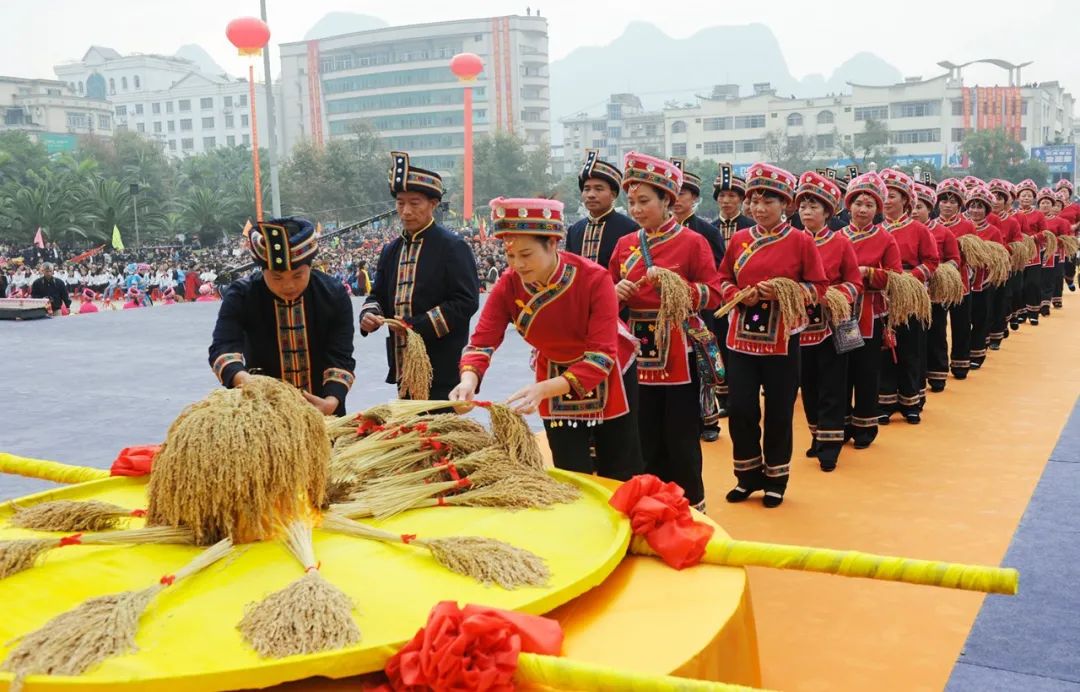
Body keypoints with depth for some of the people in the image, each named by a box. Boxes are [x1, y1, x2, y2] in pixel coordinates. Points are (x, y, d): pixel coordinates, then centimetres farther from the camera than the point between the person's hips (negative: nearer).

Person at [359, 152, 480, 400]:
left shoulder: (453, 247, -7)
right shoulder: (391, 250, 14)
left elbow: (466, 302, -13)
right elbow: (378, 295, 18)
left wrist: (418, 325, -20)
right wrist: (370, 314, -6)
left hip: (442, 370, -7)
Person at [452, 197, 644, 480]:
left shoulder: (595, 278, -32)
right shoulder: (508, 286, -21)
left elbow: (602, 356, -36)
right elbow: (482, 340, -23)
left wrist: (543, 389, -49)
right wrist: (469, 379, -47)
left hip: (609, 375, -2)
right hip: (554, 377, 2)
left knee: (619, 475, 11)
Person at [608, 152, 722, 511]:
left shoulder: (693, 242, -5)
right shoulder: (624, 244, 9)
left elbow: (714, 295, -8)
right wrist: (616, 292, -9)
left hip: (678, 353, -4)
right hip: (638, 353, 4)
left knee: (681, 436, 3)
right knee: (646, 437, 11)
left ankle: (691, 506, 20)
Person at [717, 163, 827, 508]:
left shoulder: (801, 241, -4)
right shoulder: (738, 239, 5)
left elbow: (819, 287, -3)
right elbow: (723, 280, 12)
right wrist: (739, 295, -10)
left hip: (782, 339, -3)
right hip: (742, 336, 3)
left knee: (779, 411, 6)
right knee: (739, 409, 3)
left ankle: (775, 480, 22)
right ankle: (748, 476, 21)